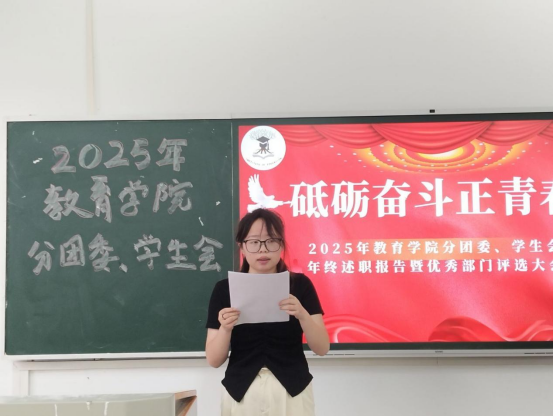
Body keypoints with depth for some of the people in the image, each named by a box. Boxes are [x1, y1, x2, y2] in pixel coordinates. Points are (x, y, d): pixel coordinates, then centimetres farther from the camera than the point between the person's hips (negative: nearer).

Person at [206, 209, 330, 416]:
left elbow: (322, 348, -6)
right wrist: (225, 328, -20)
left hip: (291, 392, 0)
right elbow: (214, 360, -2)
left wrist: (302, 315, -22)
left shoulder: (300, 285, -1)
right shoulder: (224, 289, -1)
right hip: (241, 394, 0)